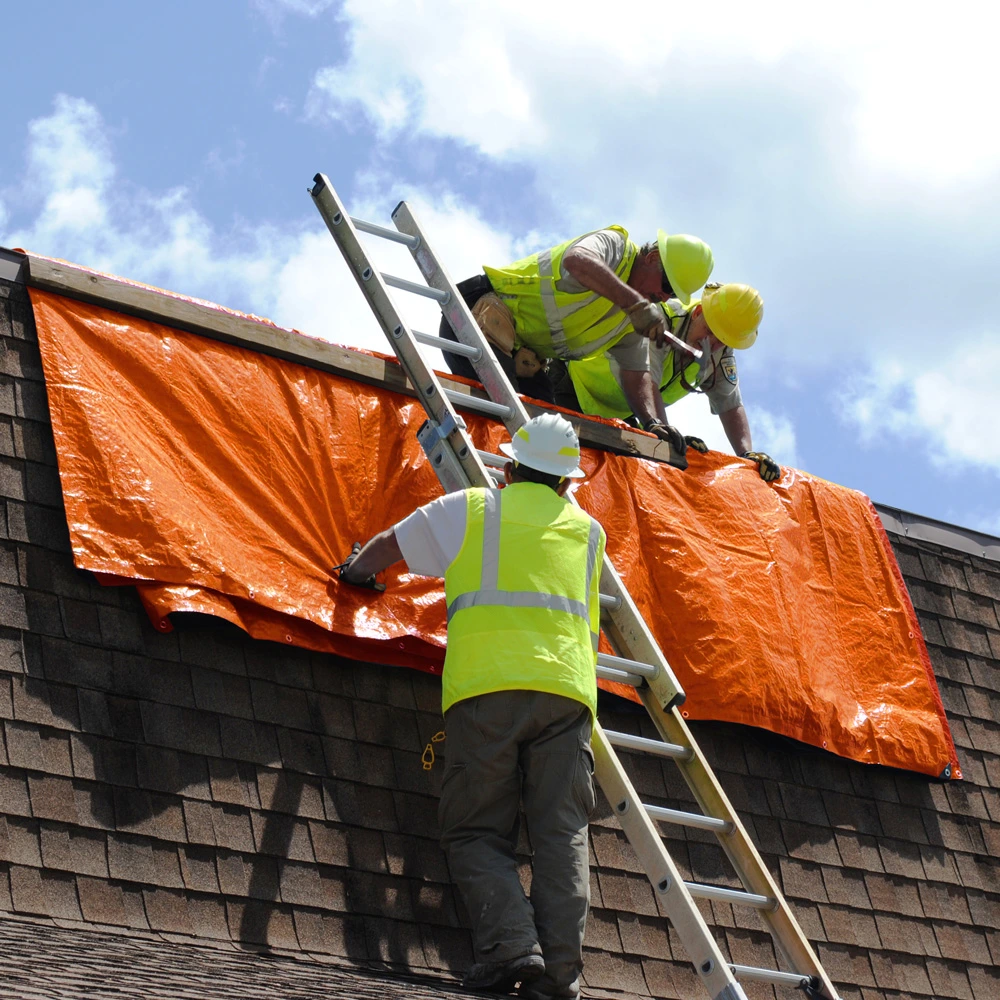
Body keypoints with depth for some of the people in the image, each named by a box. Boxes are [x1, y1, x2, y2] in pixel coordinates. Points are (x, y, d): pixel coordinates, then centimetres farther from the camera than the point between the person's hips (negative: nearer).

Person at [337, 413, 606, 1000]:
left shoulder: (470, 509, 14)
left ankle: (511, 945, -16)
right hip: (567, 687, 2)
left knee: (477, 831, 2)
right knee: (562, 833, -1)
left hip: (485, 686, -2)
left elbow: (387, 548, 26)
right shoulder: (588, 531, 23)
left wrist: (357, 572, 47)